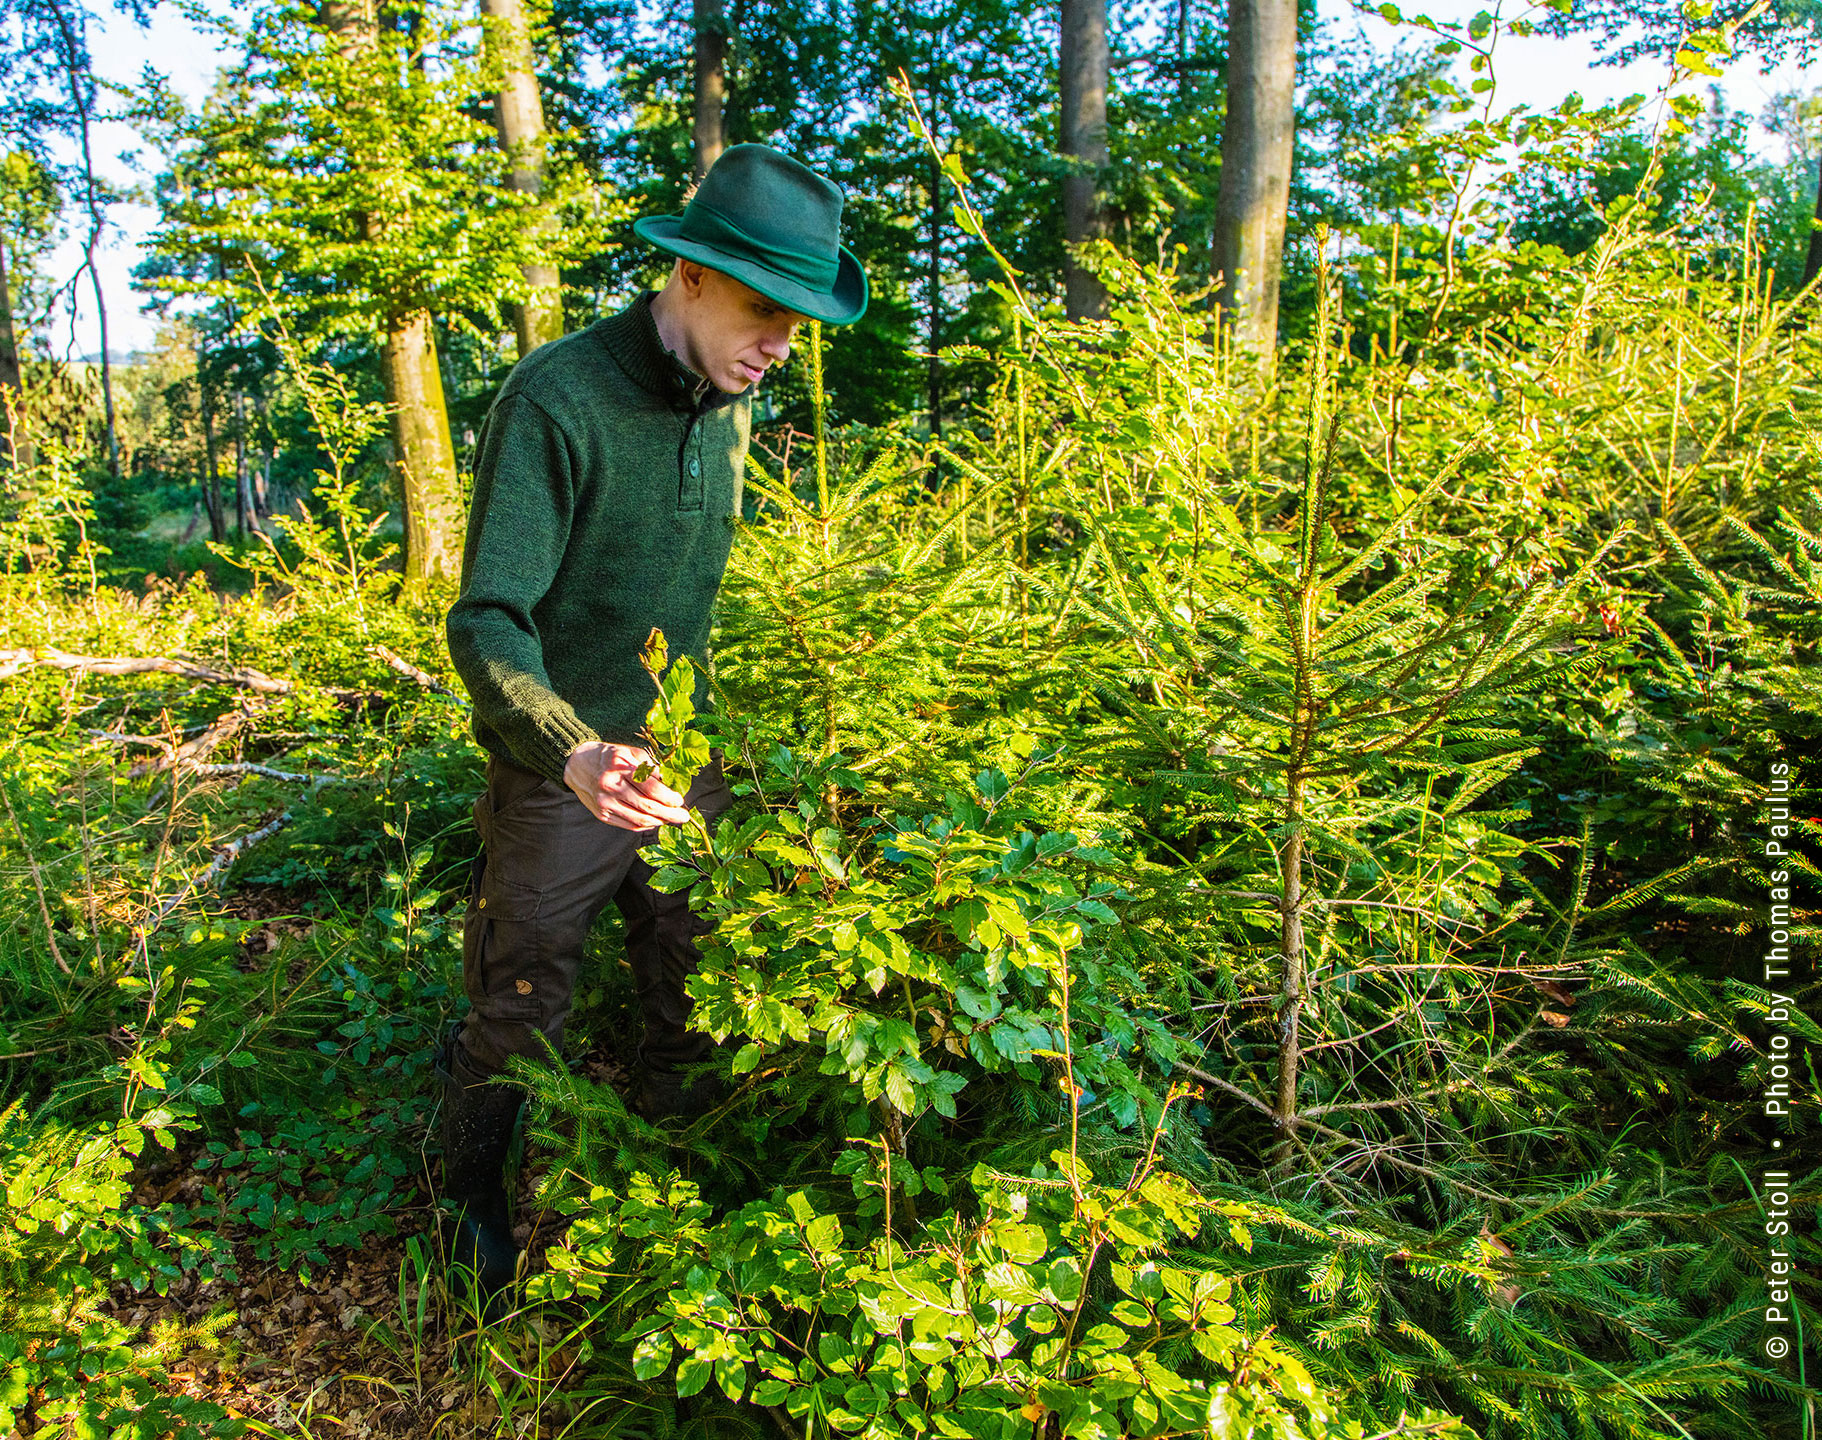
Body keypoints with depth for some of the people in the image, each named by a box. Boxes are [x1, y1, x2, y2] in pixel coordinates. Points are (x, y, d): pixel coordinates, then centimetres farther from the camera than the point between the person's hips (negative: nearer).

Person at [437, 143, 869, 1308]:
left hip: (684, 763, 6)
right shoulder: (557, 400, -24)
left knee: (692, 994, 18)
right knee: (521, 1013, 11)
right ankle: (475, 1191, 37)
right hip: (561, 775, -6)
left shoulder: (730, 402, 0)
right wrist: (574, 752, -45)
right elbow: (487, 621, -28)